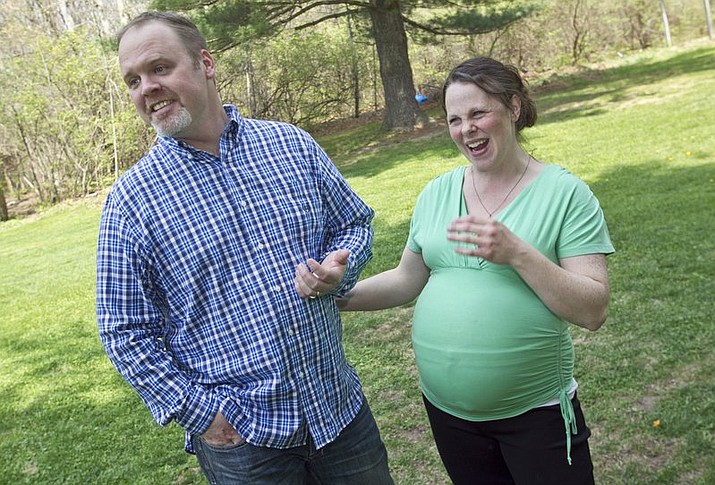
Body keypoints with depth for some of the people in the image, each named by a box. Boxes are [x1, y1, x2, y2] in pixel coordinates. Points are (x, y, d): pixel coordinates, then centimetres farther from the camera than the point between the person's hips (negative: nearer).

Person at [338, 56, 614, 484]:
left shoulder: (566, 194, -10)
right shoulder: (437, 194, 3)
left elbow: (594, 311, -15)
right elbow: (408, 279, 11)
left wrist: (517, 253, -27)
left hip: (537, 413, -4)